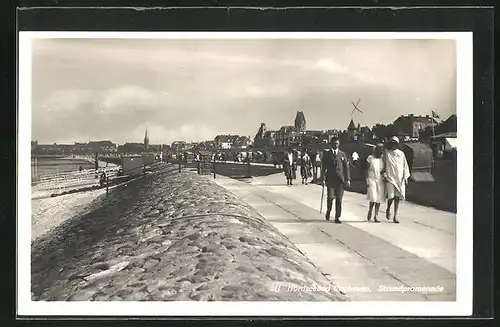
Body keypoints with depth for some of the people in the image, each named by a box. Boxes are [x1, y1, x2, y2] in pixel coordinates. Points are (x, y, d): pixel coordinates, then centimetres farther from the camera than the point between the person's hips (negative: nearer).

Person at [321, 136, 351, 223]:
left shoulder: (342, 154, 10)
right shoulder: (326, 154, 6)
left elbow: (346, 167, 9)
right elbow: (323, 167, 3)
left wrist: (348, 179, 1)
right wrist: (323, 178, -7)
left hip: (340, 179, 1)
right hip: (330, 179, -1)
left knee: (339, 199, -2)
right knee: (330, 197, -5)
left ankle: (337, 217, 4)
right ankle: (328, 211, 25)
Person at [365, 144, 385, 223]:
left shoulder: (383, 158, 8)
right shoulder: (370, 158, -2)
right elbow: (366, 170, -2)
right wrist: (367, 181, -8)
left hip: (380, 181, 4)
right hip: (372, 180, -4)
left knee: (379, 199, 1)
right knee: (373, 198, -14)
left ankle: (375, 216, 8)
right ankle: (369, 212, 11)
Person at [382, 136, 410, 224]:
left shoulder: (401, 154, 10)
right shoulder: (386, 154, 4)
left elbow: (405, 166, 13)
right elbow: (383, 166, 8)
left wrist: (405, 177, 5)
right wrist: (384, 175, -3)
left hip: (400, 179, 3)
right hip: (390, 178, -3)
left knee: (397, 197, 1)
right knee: (391, 196, -13)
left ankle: (395, 216, 8)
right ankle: (388, 209, 17)